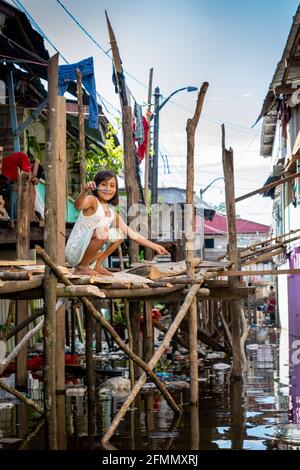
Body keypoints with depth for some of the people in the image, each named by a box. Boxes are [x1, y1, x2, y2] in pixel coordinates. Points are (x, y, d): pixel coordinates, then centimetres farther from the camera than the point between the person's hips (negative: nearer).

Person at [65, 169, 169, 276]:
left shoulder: (112, 213, 11)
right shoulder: (93, 201, -11)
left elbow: (132, 234, 14)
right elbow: (77, 205, -35)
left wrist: (154, 246, 10)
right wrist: (85, 191, -55)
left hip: (84, 251, 8)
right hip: (74, 250, -8)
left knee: (119, 233, 14)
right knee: (101, 231, -31)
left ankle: (98, 266, 9)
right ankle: (81, 267, -13)